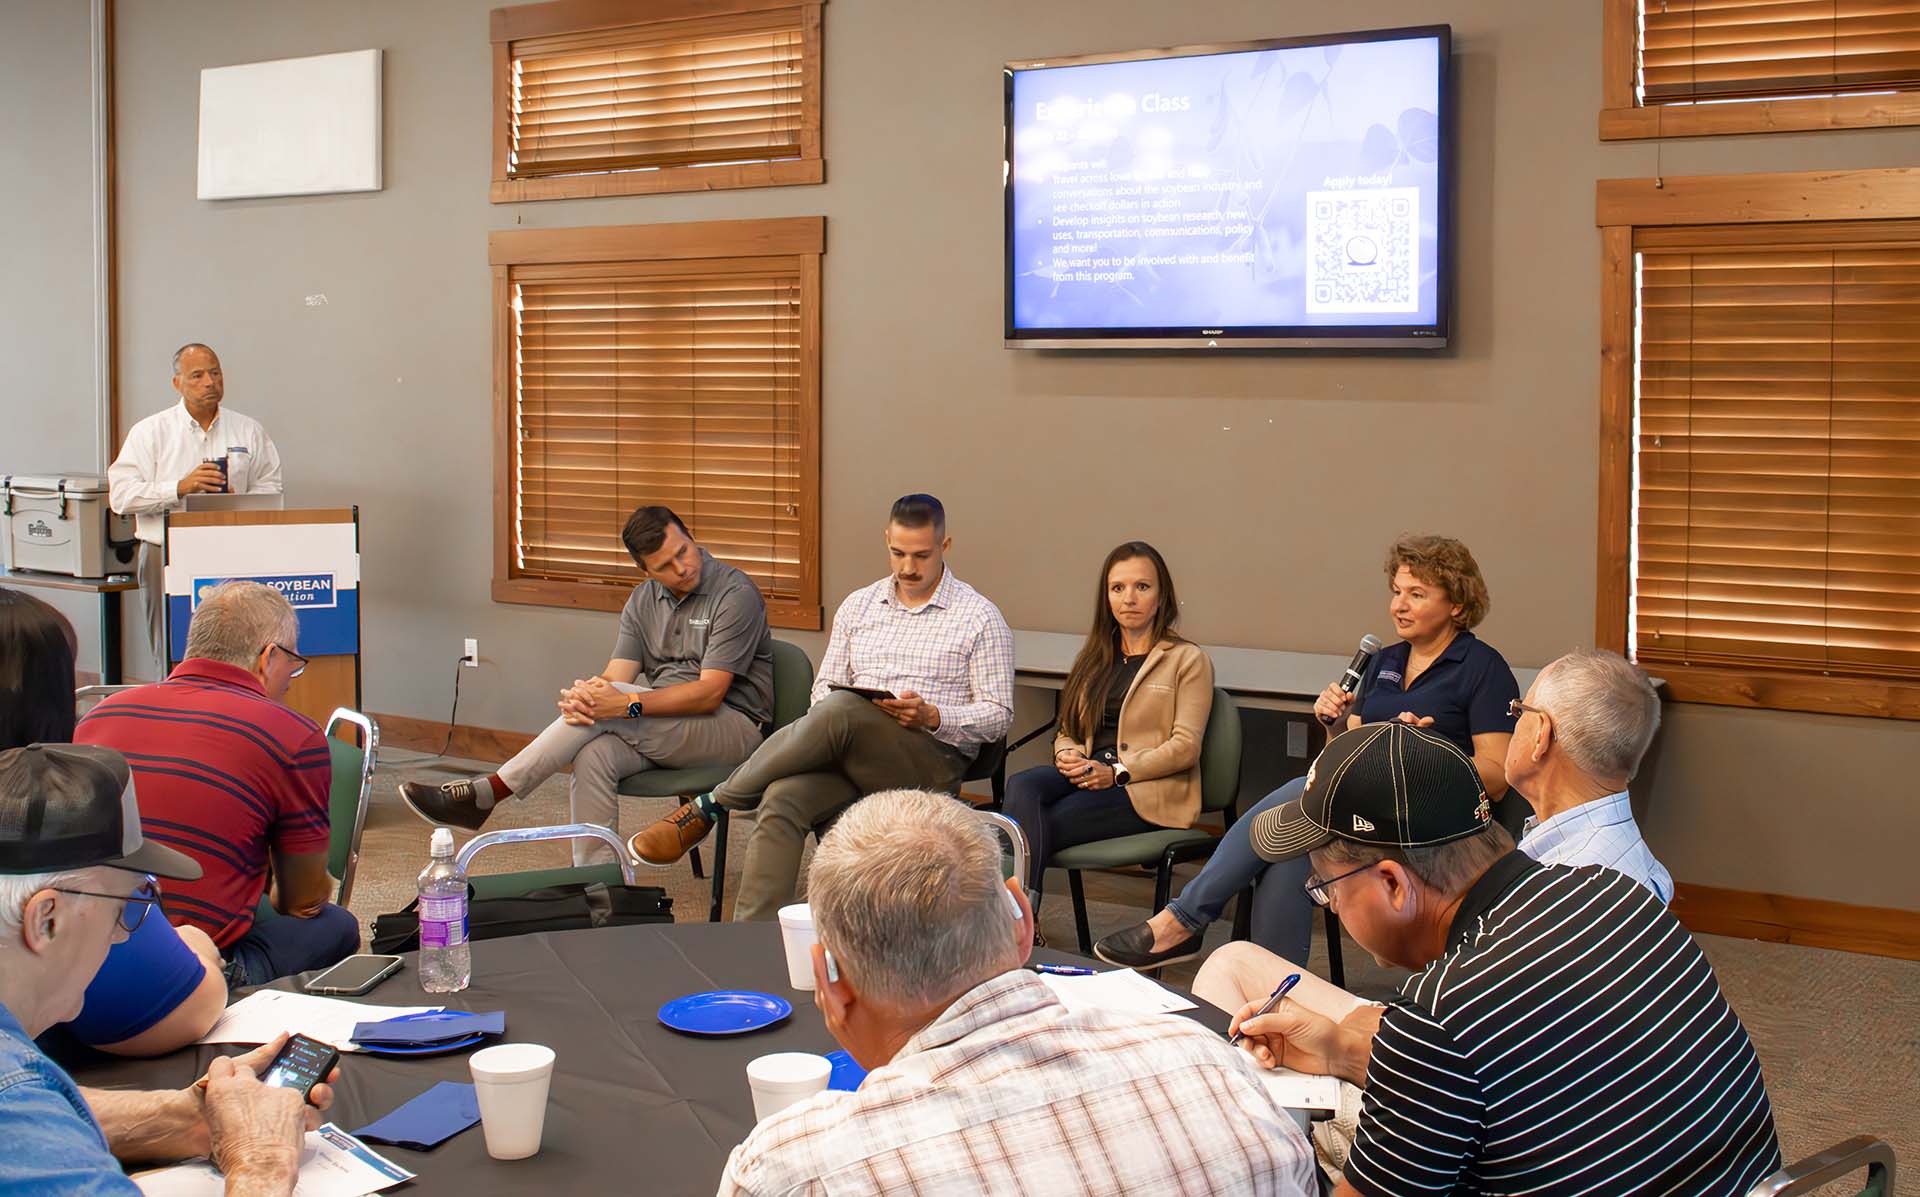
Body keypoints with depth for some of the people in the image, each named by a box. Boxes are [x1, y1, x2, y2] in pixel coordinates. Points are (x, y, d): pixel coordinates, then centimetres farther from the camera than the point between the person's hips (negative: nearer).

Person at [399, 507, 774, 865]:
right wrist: (582, 696, -26)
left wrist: (627, 704, -30)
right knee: (593, 756, -28)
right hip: (664, 731, 6)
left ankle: (487, 792, -21)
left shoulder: (735, 593, -11)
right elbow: (615, 676, 0)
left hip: (733, 726, -6)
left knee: (611, 700, -27)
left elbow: (710, 693, -19)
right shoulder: (644, 600, 11)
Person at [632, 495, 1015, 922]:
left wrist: (932, 716, -16)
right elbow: (824, 687, 18)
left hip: (933, 762, -4)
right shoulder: (858, 605, 18)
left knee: (840, 710, -35)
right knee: (782, 799, -32)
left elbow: (998, 715, 2)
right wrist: (828, 715, -7)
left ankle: (708, 806, -22)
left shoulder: (980, 617, 5)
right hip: (850, 754, 4)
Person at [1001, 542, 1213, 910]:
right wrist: (1066, 754, -2)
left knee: (1044, 824, -29)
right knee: (1022, 786, -29)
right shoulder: (1095, 658, 24)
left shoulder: (1188, 660, 4)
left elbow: (1185, 747, -6)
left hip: (1149, 790, -5)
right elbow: (1067, 730, 23)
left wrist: (1116, 771, -17)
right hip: (1087, 776, 5)